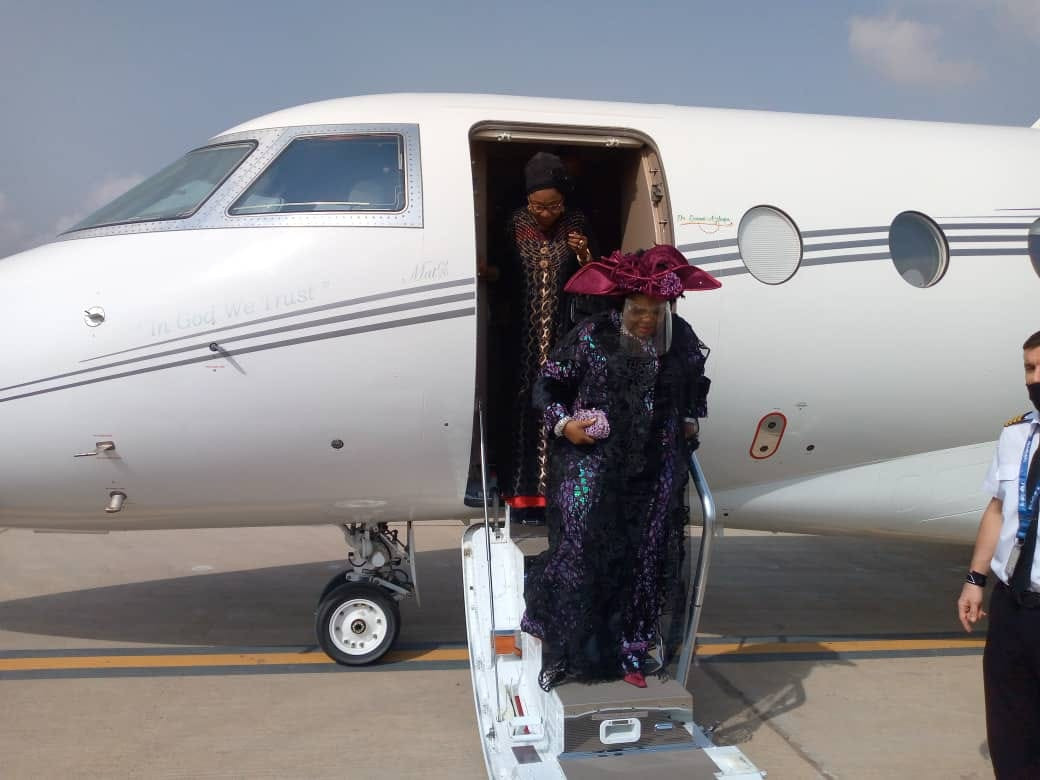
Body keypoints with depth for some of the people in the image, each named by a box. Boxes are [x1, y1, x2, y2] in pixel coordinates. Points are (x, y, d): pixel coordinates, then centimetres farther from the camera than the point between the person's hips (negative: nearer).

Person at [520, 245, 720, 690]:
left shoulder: (682, 338, 5)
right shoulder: (592, 335, -7)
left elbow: (697, 383, 24)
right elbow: (548, 383, 1)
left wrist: (691, 419, 9)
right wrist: (563, 423, -13)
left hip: (656, 472, 4)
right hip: (594, 465, -4)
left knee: (648, 558, 5)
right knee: (582, 551, -6)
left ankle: (630, 652, 21)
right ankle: (570, 647, 17)